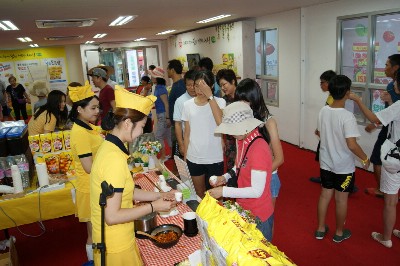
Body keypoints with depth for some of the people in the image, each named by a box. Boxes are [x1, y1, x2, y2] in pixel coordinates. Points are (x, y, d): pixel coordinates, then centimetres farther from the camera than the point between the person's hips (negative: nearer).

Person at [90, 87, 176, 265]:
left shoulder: (109, 147, 1)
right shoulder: (115, 159, -28)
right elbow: (112, 216, -26)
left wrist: (160, 195, 6)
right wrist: (153, 207, -17)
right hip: (116, 245, -8)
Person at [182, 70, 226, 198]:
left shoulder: (219, 102, -7)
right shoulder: (188, 105, 1)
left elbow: (221, 122, -27)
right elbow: (187, 133, 7)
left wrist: (210, 96, -26)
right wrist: (185, 157, 7)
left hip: (214, 159, -2)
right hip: (193, 158, 3)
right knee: (199, 194, 18)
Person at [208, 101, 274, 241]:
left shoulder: (259, 149, -28)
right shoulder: (243, 141, -1)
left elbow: (257, 191, -26)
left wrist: (224, 191, -22)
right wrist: (225, 177, -2)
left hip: (258, 215, -8)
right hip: (243, 209, 8)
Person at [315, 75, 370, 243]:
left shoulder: (323, 111, -5)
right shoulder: (347, 116, -24)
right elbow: (352, 144, -25)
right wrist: (365, 159, -10)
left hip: (326, 163, 5)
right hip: (344, 166, -5)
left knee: (325, 195, 17)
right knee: (341, 199, 12)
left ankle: (320, 229, 31)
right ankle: (339, 233, 29)